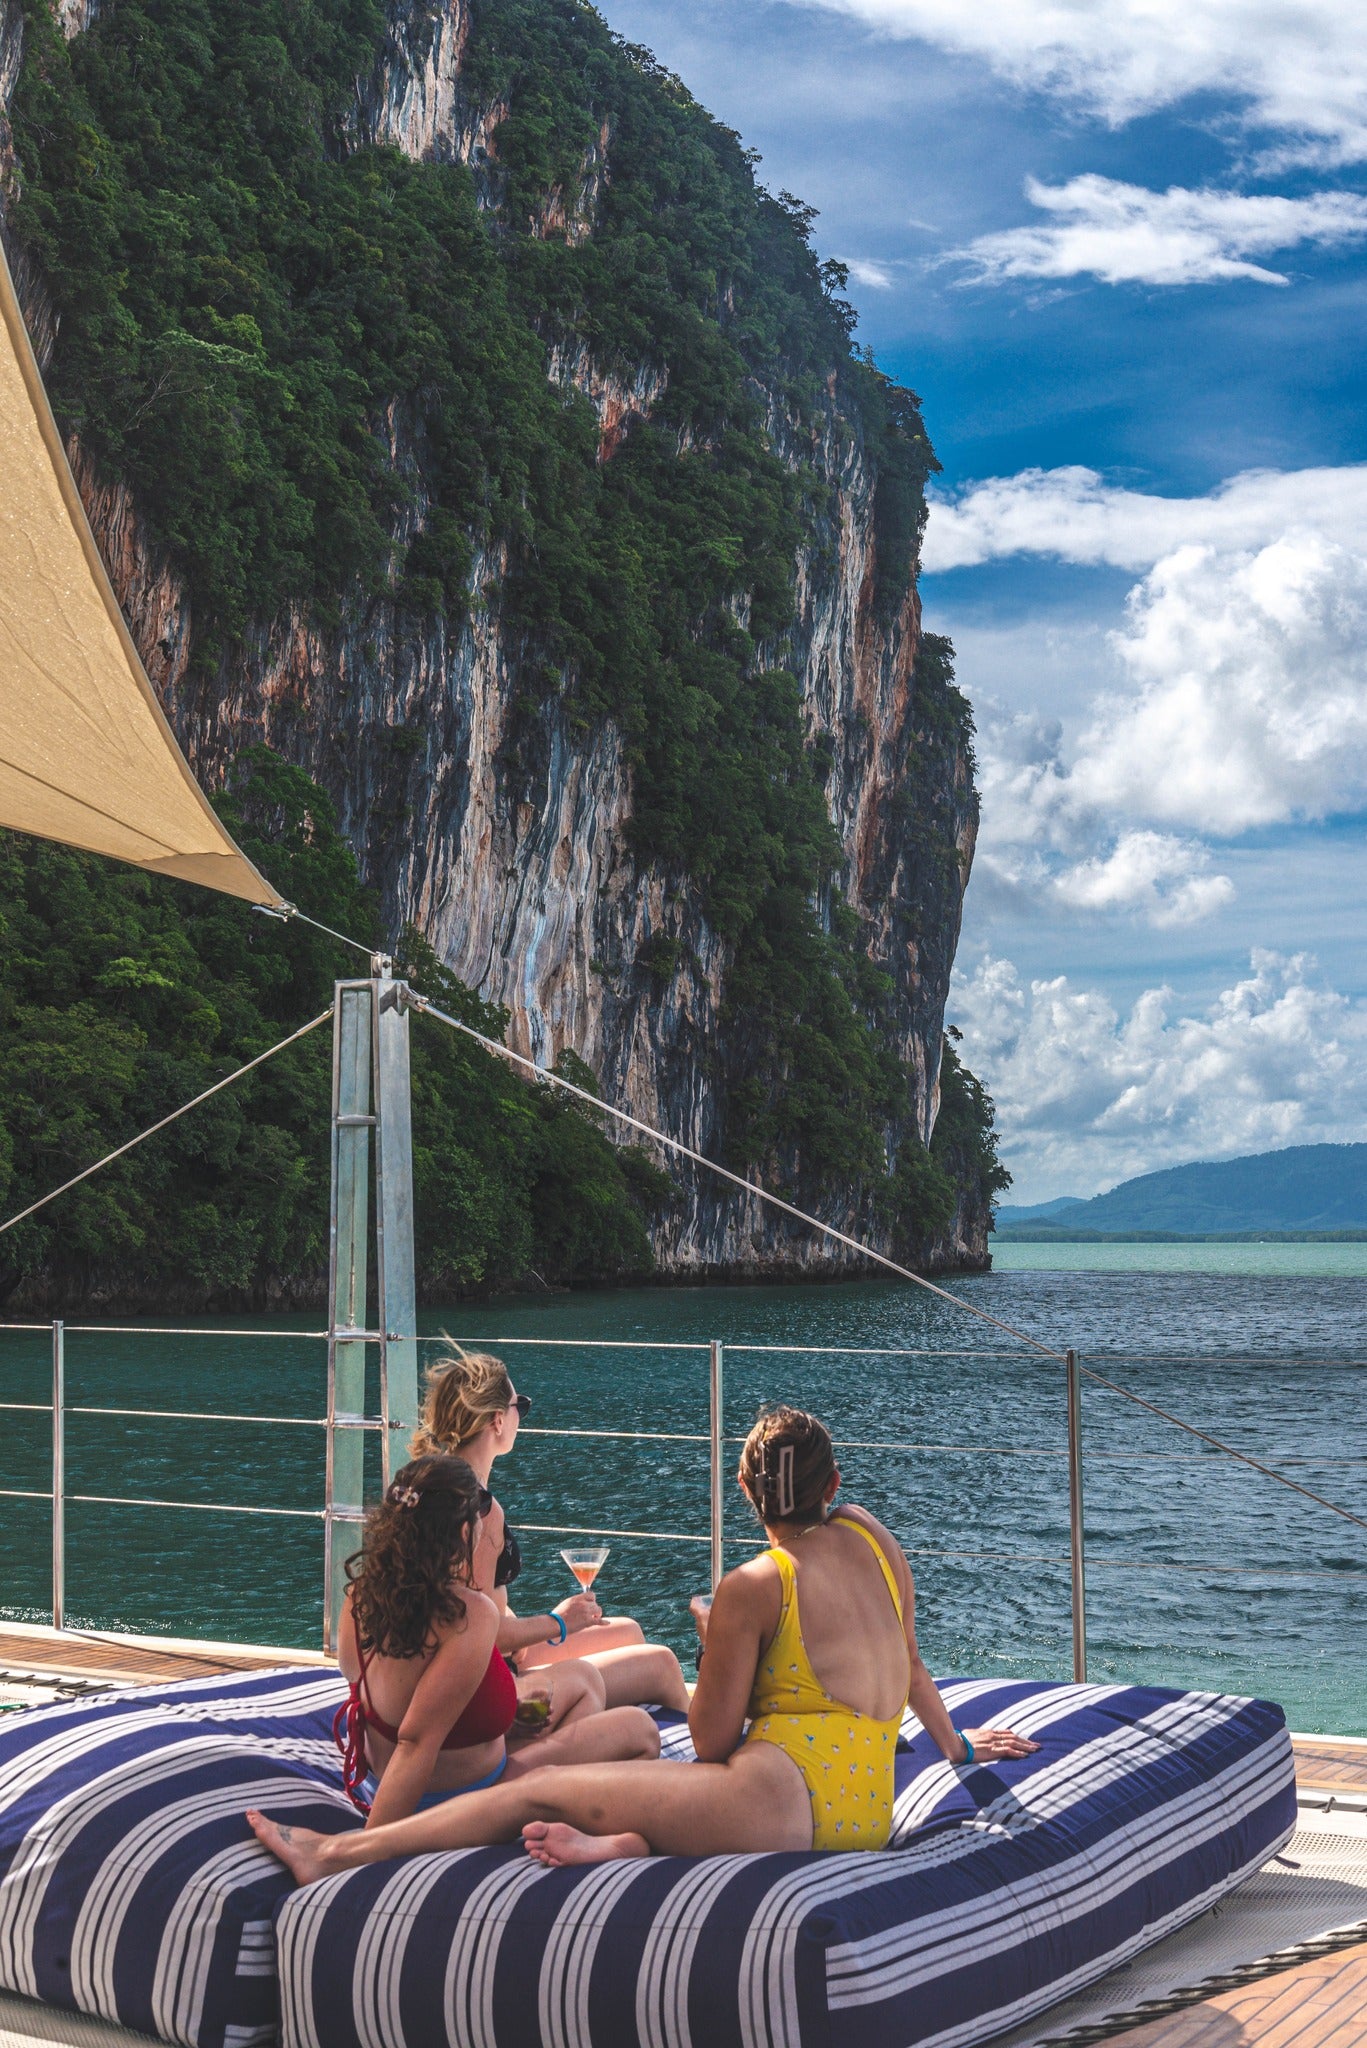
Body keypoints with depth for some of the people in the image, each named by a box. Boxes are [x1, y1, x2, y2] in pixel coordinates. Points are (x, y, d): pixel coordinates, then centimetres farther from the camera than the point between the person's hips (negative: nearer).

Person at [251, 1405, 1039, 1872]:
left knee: (538, 1792, -2)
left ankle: (332, 1854, -4)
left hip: (782, 1796, -8)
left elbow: (713, 1742, -1)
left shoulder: (753, 1589, -4)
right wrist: (957, 1742, 42)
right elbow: (910, 1668, 25)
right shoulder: (869, 1535, 13)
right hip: (872, 1813, 8)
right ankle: (624, 1843, -11)